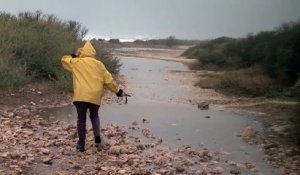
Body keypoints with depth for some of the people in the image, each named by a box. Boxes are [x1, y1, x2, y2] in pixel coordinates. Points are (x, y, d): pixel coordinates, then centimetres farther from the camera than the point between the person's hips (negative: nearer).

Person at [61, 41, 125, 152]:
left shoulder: (75, 62, 7)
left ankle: (81, 144, 10)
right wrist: (118, 91, 16)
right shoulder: (98, 64, 7)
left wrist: (73, 56, 40)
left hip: (80, 96, -1)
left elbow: (64, 59, 27)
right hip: (95, 96, 1)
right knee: (94, 116, 23)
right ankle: (97, 136, 4)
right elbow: (108, 80, 7)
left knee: (81, 119, 8)